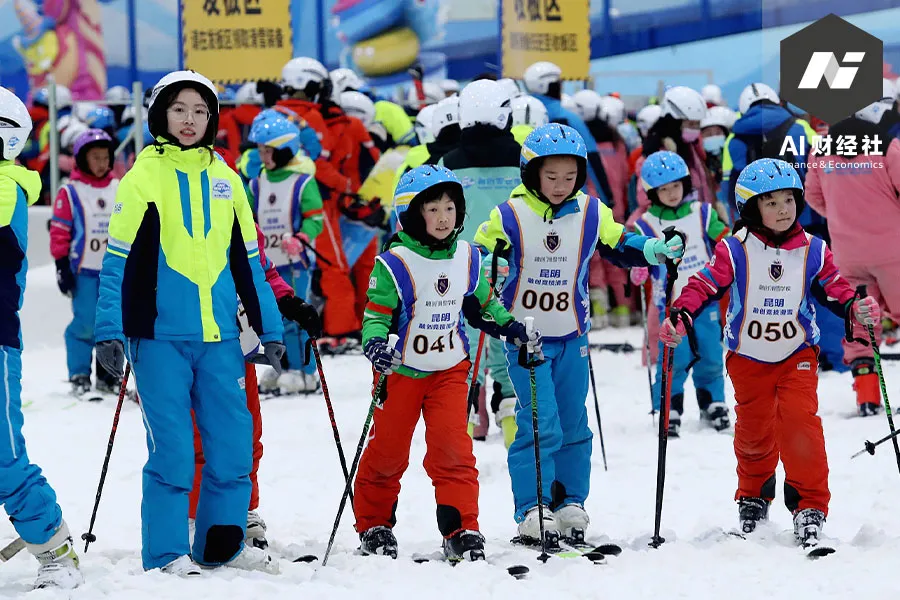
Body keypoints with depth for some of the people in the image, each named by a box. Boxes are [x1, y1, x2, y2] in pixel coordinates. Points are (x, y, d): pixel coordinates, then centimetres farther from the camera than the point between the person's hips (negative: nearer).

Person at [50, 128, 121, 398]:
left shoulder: (119, 190, 10)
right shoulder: (70, 193, -3)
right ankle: (79, 376, 3)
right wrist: (61, 266, -7)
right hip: (84, 271, -4)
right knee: (85, 323, -8)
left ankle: (108, 376, 12)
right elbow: (59, 231, -3)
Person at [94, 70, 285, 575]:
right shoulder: (143, 177, -1)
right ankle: (167, 554, 5)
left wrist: (269, 327, 15)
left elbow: (247, 261, 17)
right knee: (172, 448, -5)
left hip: (220, 336, 4)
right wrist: (110, 331, -10)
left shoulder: (225, 179, 12)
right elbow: (118, 261, -3)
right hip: (161, 337, -4)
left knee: (234, 443, 4)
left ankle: (223, 545, 18)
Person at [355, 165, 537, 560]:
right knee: (387, 451, 6)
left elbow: (482, 304, 17)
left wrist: (512, 328, 5)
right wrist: (375, 343, -32)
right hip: (400, 371, -3)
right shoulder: (394, 263, -15)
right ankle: (374, 526, 24)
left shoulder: (467, 258, 2)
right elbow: (377, 313, -13)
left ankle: (460, 530, -4)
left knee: (454, 450, -8)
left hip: (449, 370, 3)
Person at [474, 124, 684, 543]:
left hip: (572, 336, 4)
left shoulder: (591, 214, 0)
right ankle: (532, 509, -7)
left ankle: (570, 503, 19)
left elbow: (621, 246, 10)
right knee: (539, 424, -12)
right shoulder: (509, 216, -9)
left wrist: (655, 250, -8)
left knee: (573, 425, 9)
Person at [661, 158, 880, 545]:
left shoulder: (813, 251, -3)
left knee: (800, 420, -18)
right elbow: (704, 284, -10)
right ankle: (754, 495, 36)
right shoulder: (735, 250, -9)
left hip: (797, 355, 0)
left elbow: (837, 290, 2)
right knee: (753, 429, 11)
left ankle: (810, 502, -9)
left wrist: (858, 309, -18)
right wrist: (680, 315, -26)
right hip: (747, 356, 0)